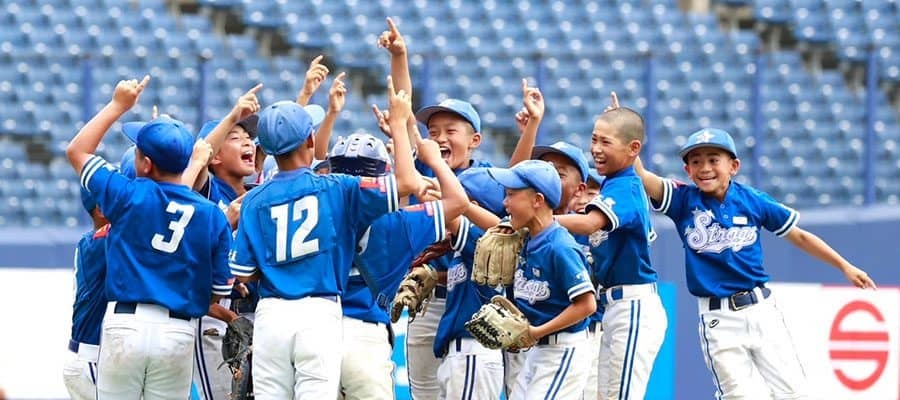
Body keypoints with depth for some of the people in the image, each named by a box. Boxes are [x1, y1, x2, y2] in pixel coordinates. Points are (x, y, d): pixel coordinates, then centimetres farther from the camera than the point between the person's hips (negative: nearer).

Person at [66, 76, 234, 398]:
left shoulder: (129, 196, -2)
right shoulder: (213, 216, 3)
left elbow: (77, 152, 14)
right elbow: (219, 292, 5)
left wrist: (118, 105, 19)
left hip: (125, 324, -2)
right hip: (179, 332, 2)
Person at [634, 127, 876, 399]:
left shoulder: (752, 201, -1)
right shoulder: (684, 201, -3)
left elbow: (799, 237, 9)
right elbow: (639, 175, -16)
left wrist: (845, 267, 11)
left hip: (761, 309, 1)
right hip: (718, 320, -1)